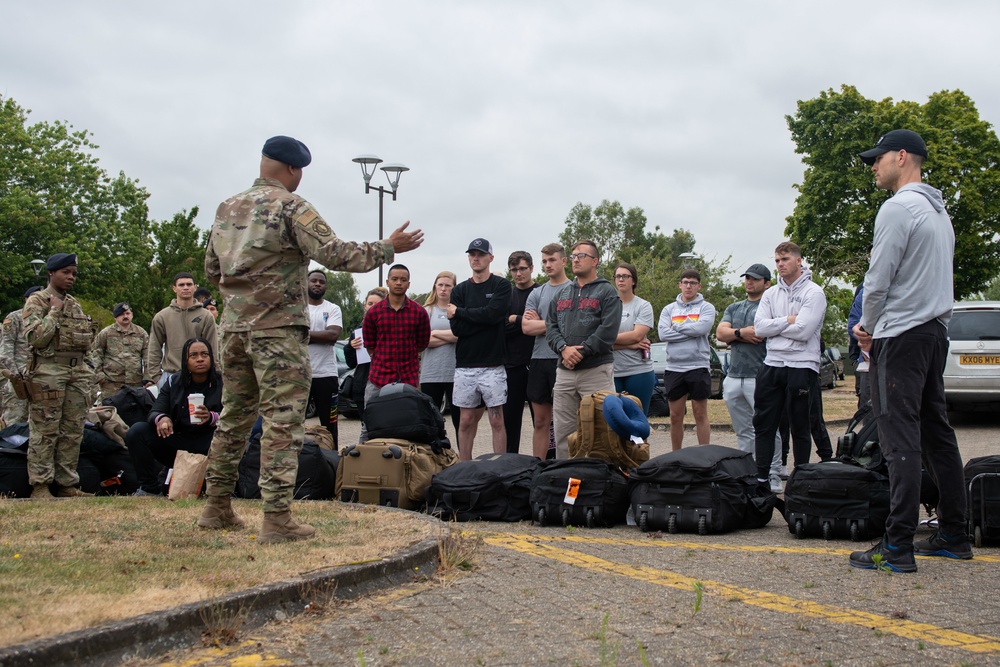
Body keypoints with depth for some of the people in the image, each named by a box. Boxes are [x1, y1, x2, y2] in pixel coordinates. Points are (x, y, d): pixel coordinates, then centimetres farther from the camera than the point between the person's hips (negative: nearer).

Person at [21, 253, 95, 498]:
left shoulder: (75, 304, 18)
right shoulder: (36, 301, -1)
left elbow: (88, 339, 23)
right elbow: (35, 337, -13)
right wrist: (54, 311, -9)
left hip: (78, 371, 6)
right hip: (48, 370, -6)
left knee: (73, 432, 5)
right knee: (45, 430, -7)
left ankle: (67, 484, 10)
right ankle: (40, 485, -3)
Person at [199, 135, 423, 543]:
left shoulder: (227, 208, 14)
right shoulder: (290, 207, -8)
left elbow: (211, 268, 19)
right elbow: (332, 253, -16)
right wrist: (388, 249, -7)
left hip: (234, 326, 7)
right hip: (278, 328, -7)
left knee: (234, 418, 16)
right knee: (283, 422, -6)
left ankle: (217, 507, 22)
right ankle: (277, 519, -10)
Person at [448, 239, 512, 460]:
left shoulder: (501, 286, 3)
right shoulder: (460, 290, 11)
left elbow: (494, 313, -16)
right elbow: (457, 328, -1)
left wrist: (459, 312, -7)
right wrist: (485, 318, -9)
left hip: (492, 365, -3)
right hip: (465, 366, 3)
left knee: (497, 420, -1)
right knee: (466, 421, 6)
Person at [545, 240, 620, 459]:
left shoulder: (607, 292, 2)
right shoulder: (561, 293, 19)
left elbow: (608, 331, -10)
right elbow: (551, 326, 10)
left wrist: (581, 352, -14)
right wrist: (563, 349, -9)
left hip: (596, 369, -5)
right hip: (564, 371, 5)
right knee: (562, 431, 7)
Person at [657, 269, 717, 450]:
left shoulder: (706, 308, 3)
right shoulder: (669, 309, 11)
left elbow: (701, 328, -17)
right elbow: (663, 334, -5)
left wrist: (677, 327, -6)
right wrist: (690, 332, -10)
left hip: (698, 366, -3)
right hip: (674, 367, 3)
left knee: (701, 414, 2)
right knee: (676, 416, 8)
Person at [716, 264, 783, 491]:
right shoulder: (733, 308, 21)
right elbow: (720, 333, 8)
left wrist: (735, 334, -5)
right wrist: (743, 333, -6)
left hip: (760, 377, -6)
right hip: (734, 377, 6)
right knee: (743, 432, 9)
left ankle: (773, 476, -6)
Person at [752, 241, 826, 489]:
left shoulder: (813, 292, -5)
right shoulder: (771, 294, 12)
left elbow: (803, 331, -16)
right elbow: (759, 327, -1)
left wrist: (773, 326, -5)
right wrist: (788, 320, -10)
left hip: (801, 366, -5)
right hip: (772, 364, 5)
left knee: (799, 427, 3)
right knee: (763, 424, 4)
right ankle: (762, 477, 9)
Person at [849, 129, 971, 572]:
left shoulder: (899, 208, -13)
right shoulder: (938, 211, 18)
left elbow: (878, 279, -15)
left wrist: (867, 328, 2)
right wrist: (877, 325, 17)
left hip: (901, 336, -10)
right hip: (936, 329, 10)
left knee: (900, 440, -10)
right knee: (936, 434, 12)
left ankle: (897, 548, -10)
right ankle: (954, 536, 17)